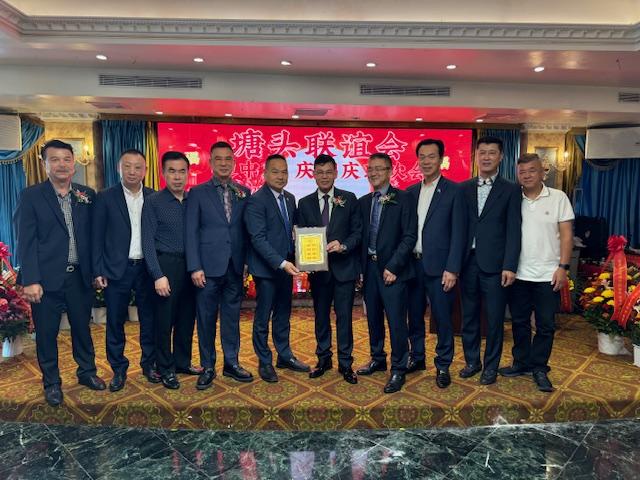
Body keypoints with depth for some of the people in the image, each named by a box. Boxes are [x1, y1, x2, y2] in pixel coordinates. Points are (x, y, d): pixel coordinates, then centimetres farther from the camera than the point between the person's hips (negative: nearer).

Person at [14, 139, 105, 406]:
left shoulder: (87, 195, 5)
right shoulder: (31, 196, -3)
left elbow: (93, 236, 6)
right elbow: (26, 241, -7)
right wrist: (30, 280, -13)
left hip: (80, 276, 3)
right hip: (46, 278, -2)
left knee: (82, 328, 16)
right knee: (46, 333, 10)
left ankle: (87, 372, 34)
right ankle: (51, 383, 28)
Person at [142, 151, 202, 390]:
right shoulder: (153, 202, -4)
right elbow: (148, 242, -8)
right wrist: (158, 275, -14)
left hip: (190, 266, 4)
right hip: (166, 265, -4)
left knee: (187, 318, 13)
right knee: (164, 320, 6)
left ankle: (182, 362, 30)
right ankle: (165, 369, 21)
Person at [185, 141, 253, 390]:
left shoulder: (244, 192, 8)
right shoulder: (198, 193, 0)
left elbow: (246, 229, 8)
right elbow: (191, 232, -4)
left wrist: (247, 260, 4)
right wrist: (195, 267, -10)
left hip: (235, 267, 3)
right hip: (209, 266, -2)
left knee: (232, 317, 12)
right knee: (206, 318, 7)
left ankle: (231, 364, 25)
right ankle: (207, 367, 21)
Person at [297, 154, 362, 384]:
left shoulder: (349, 199, 2)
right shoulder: (305, 203, 6)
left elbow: (358, 231, 0)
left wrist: (343, 245, -18)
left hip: (344, 267, -2)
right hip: (318, 269, 2)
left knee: (344, 316, 2)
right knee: (320, 315, 12)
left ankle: (345, 363, 15)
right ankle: (323, 359, 27)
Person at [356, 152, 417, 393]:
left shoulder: (403, 199, -5)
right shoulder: (363, 202, 11)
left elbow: (409, 236, -9)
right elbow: (362, 236, 13)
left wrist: (393, 267, -14)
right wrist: (360, 268, 5)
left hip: (392, 270, -5)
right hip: (369, 268, 6)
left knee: (396, 321, -2)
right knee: (373, 318, 15)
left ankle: (398, 369, 12)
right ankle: (378, 359, 33)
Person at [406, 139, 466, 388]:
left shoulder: (454, 191, -4)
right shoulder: (410, 191, 10)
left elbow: (458, 233, -8)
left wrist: (452, 269, -13)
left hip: (439, 267, -4)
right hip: (413, 264, 5)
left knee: (442, 318, 4)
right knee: (414, 316, 14)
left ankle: (443, 365, 22)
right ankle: (416, 358, 32)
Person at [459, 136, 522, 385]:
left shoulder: (511, 190, 1)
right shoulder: (464, 188, 9)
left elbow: (513, 231, -4)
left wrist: (510, 266, -12)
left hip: (494, 264, -2)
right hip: (468, 262, 3)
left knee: (494, 319, 7)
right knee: (469, 316, 13)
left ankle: (491, 365, 23)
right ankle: (472, 360, 29)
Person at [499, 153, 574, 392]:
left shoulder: (558, 198, -1)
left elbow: (566, 235, -2)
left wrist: (563, 267, -9)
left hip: (548, 275, -1)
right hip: (518, 274, 2)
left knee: (546, 325, 7)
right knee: (519, 322, 12)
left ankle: (539, 368, 20)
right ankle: (521, 363, 26)